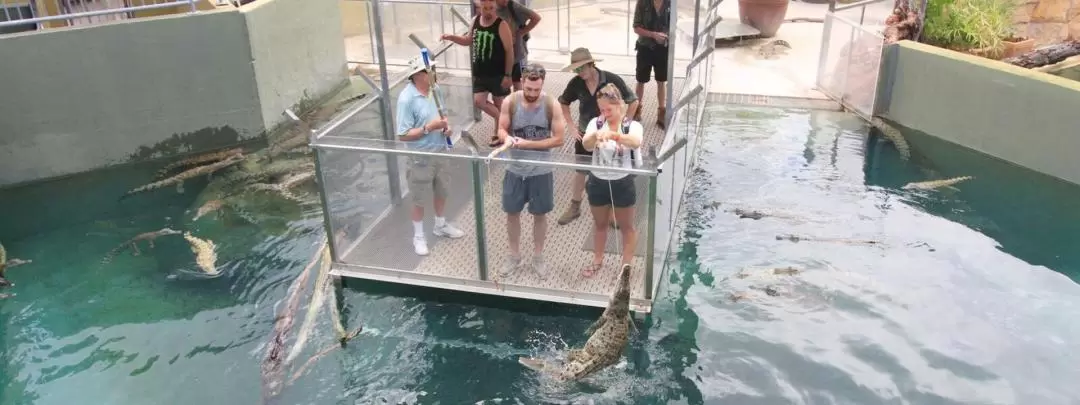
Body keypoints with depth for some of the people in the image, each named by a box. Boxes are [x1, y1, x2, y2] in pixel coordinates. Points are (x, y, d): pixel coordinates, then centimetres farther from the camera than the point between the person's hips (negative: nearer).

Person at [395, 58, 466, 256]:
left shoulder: (434, 90, -3)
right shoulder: (406, 99, -25)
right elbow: (403, 135, -23)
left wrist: (446, 126, -8)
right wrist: (429, 127, -28)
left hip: (440, 151, 7)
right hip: (421, 157, -7)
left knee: (441, 192, 24)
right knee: (420, 199, 11)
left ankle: (441, 225, 47)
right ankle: (418, 236, 31)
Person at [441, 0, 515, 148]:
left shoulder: (502, 25, -16)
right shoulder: (475, 21, 2)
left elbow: (509, 51, -14)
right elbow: (468, 40, 18)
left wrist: (508, 75, -16)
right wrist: (452, 37, -1)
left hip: (498, 74, -6)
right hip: (480, 73, 6)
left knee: (498, 102, 8)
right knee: (478, 101, -1)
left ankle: (499, 132, 24)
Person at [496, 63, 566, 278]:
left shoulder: (551, 105, -14)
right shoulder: (510, 102, -10)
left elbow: (559, 138, -13)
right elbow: (502, 129, -3)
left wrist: (529, 144, -21)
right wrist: (507, 138, -27)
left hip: (541, 171, -1)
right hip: (515, 170, 2)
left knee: (540, 215, 13)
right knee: (512, 213, 13)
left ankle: (538, 257, 33)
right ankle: (515, 257, 34)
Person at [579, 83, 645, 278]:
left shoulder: (632, 125, -14)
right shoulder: (596, 123, -6)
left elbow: (635, 142, -36)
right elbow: (586, 145, -22)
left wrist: (612, 134, -54)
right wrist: (595, 135, -46)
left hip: (622, 183, -3)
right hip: (598, 181, 3)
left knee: (626, 226, 13)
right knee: (599, 224, 21)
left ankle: (627, 265, 27)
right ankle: (597, 260, 40)